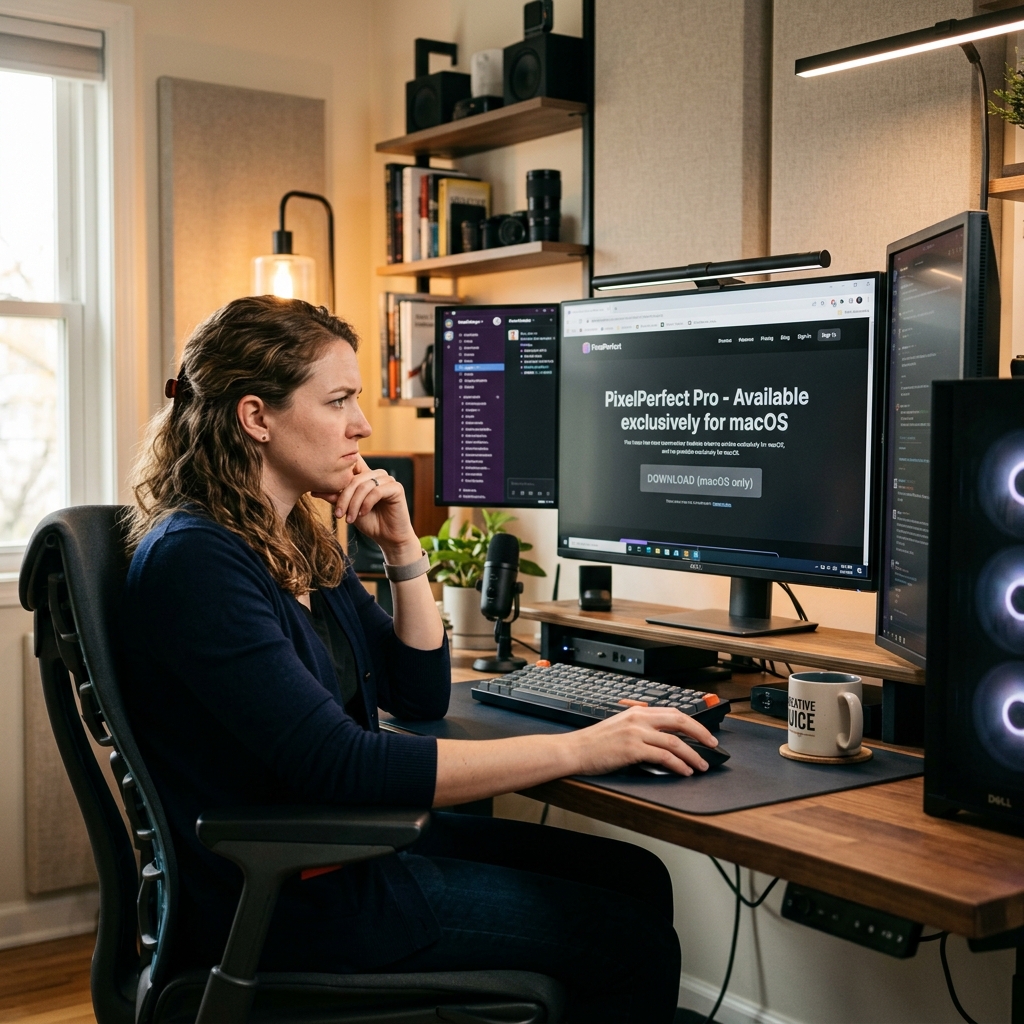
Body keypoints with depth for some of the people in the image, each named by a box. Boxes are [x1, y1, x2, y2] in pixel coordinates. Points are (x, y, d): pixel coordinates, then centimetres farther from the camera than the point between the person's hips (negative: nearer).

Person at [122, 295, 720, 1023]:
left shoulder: (302, 543, 9)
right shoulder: (194, 559, -20)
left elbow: (421, 697, 14)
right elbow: (342, 770, -28)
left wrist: (402, 548, 0)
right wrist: (577, 749, -26)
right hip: (277, 898, -9)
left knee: (636, 880, 3)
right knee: (627, 938, -10)